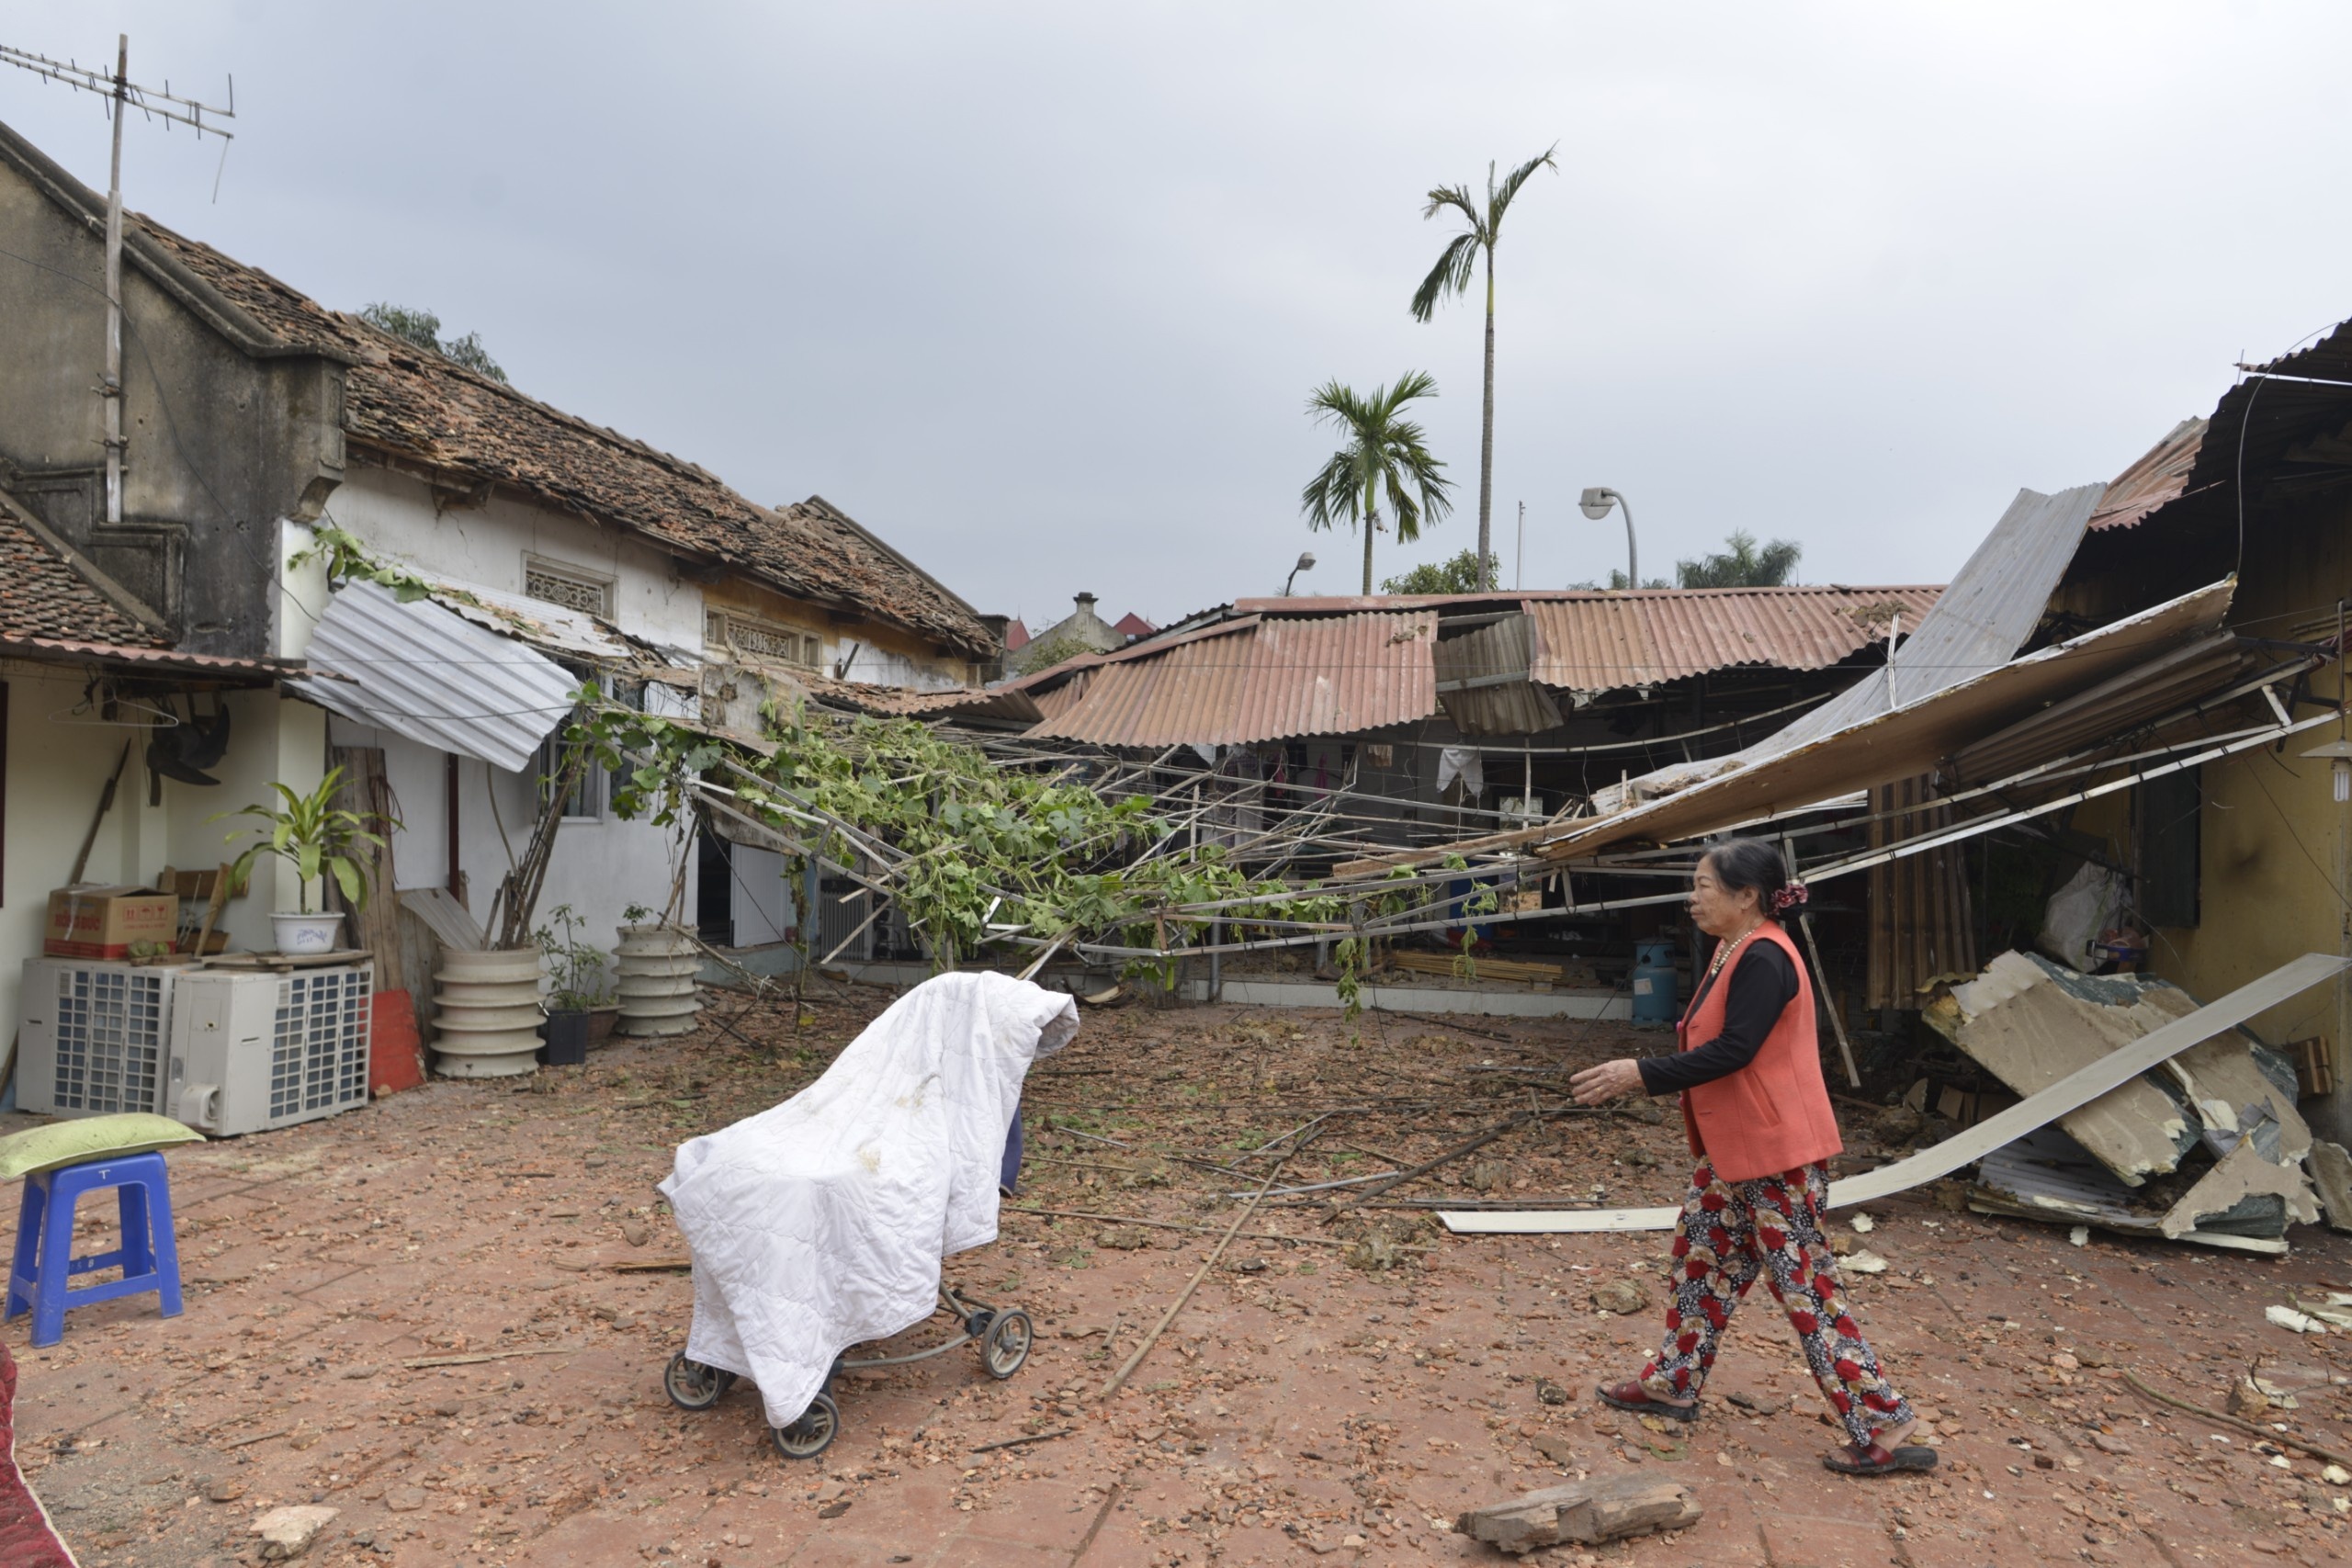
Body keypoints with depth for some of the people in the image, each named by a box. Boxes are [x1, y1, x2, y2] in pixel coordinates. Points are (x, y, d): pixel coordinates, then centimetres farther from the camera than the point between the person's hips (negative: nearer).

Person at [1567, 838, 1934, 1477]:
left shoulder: (1763, 960, -21)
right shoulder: (1735, 953, 11)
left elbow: (1731, 1051, -27)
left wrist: (1642, 1075, -25)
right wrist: (1642, 1074, 8)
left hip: (1777, 1152, -11)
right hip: (1735, 1148, 11)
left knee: (1804, 1283, -2)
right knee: (1701, 1250, 16)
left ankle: (1883, 1425, 9)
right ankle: (1674, 1382, 29)